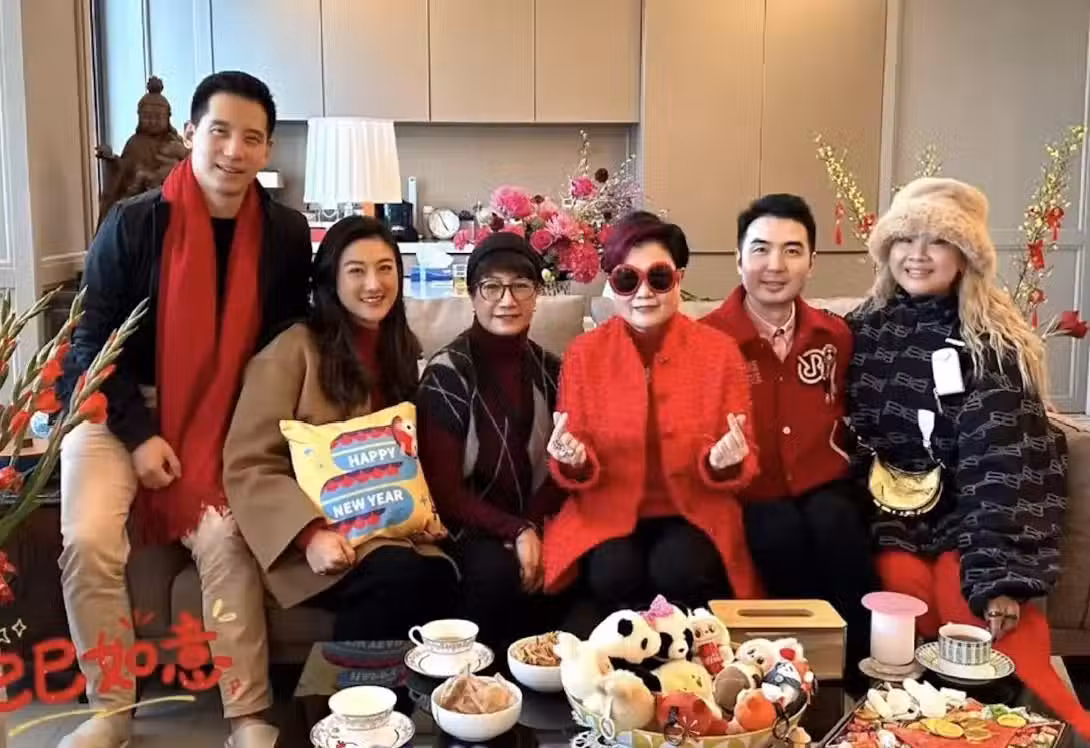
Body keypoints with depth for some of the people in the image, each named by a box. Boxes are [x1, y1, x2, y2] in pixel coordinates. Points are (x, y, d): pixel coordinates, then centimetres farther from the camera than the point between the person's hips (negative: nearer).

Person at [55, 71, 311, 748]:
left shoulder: (286, 233, -5)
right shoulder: (134, 223, -11)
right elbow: (94, 338, -7)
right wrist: (138, 434, -14)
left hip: (220, 420, 1)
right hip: (116, 409, -1)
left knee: (227, 541, -19)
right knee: (88, 541, -19)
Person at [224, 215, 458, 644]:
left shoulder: (406, 349, 15)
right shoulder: (294, 350, -6)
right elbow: (247, 467, -10)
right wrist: (310, 534, -23)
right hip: (317, 531, -5)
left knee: (440, 576, -28)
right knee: (399, 572, -33)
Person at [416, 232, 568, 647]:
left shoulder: (549, 370, 7)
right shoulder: (446, 372, -7)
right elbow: (443, 486, -9)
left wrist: (531, 528, -11)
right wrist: (515, 532, -18)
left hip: (536, 524, 4)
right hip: (469, 527, -3)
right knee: (496, 571, -33)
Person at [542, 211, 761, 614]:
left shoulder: (720, 350, -2)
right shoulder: (584, 353, -1)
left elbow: (743, 466, 0)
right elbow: (578, 473, 2)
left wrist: (726, 462, -24)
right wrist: (573, 461, -22)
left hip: (693, 514, 0)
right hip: (607, 513, 0)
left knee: (679, 570, -31)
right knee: (613, 575, -30)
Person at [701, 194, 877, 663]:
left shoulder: (835, 335, 9)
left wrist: (843, 459, 7)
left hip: (823, 489, 3)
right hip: (748, 498, -2)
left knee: (834, 524, -31)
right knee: (782, 533, -34)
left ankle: (863, 665, -16)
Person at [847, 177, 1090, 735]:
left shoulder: (993, 342, -5)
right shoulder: (862, 330, 5)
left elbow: (1000, 458, -15)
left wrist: (1000, 574, -24)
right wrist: (875, 519, -11)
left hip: (966, 505, -2)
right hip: (887, 501, 2)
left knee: (966, 591, -30)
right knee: (904, 580, -29)